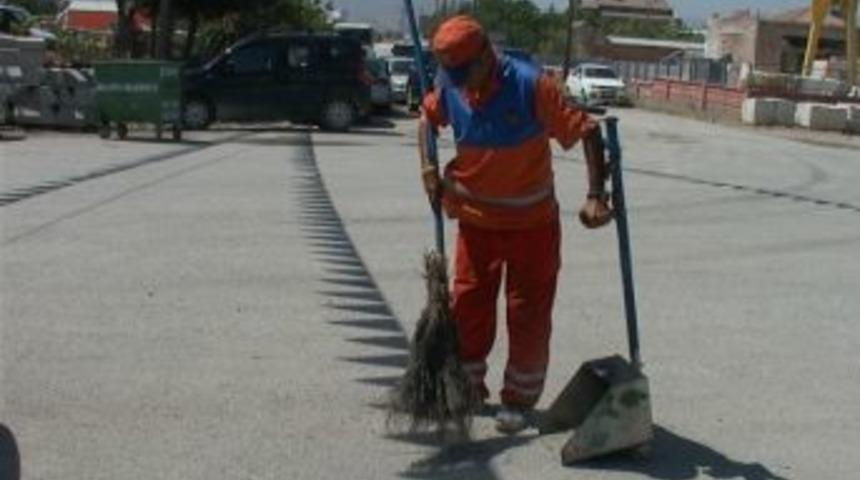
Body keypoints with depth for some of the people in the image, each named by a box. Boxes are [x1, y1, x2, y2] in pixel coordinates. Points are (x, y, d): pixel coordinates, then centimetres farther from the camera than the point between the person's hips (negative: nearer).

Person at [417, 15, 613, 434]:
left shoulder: (530, 86, -24)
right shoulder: (449, 89, -9)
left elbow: (587, 132, -24)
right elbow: (428, 116, 14)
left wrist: (596, 197, -32)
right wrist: (428, 167, -2)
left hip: (531, 222, -4)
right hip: (475, 219, 4)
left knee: (528, 313, 3)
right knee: (466, 305, 7)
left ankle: (519, 402, 17)